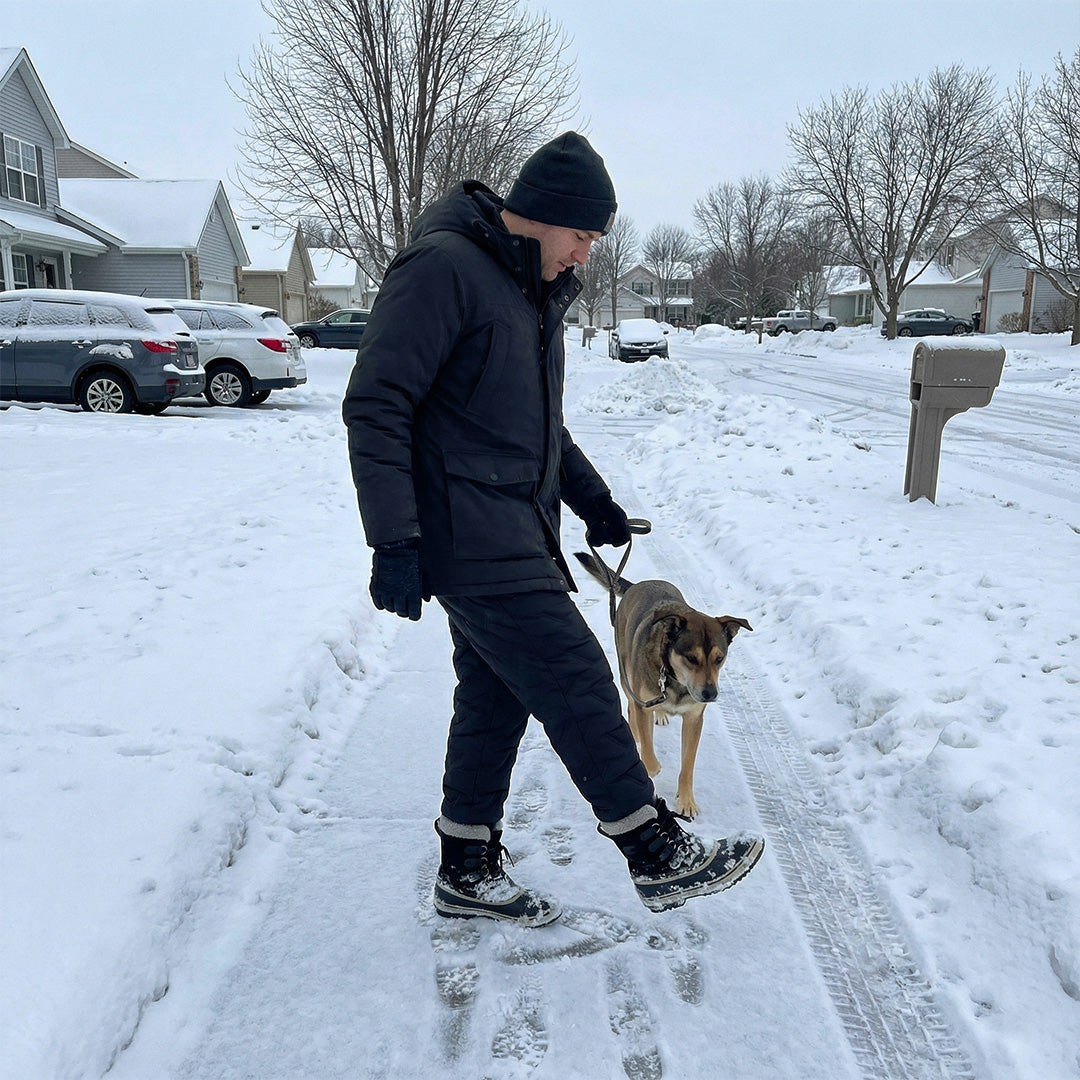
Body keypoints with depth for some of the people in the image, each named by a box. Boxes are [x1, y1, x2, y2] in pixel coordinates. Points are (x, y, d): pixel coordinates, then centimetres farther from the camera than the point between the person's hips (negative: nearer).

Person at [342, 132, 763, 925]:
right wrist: (394, 543, -22)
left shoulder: (534, 289, 17)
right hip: (471, 539, -10)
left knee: (496, 696, 14)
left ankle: (468, 871, 28)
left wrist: (589, 495, 18)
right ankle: (659, 856, 8)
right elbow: (376, 406, -18)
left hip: (511, 532, 10)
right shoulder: (443, 270, -14)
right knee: (577, 683, -6)